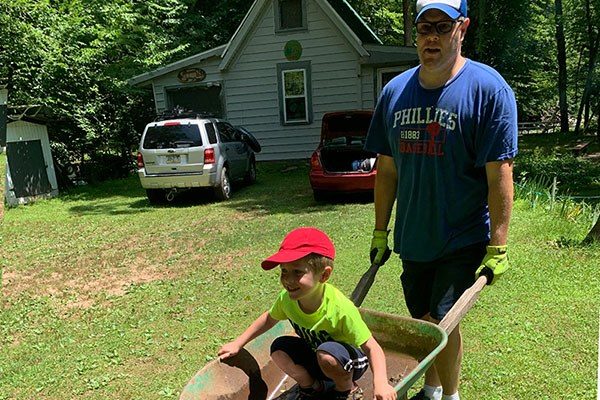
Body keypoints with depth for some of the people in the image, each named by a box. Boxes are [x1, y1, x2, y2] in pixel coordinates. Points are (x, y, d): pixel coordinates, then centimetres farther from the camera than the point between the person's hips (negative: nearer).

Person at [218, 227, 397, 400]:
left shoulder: (341, 309, -36)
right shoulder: (287, 299, -19)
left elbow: (372, 348, -30)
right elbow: (269, 318, 4)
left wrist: (380, 382, -46)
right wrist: (237, 344, 3)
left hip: (350, 361, -5)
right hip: (314, 355, 5)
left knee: (327, 352, -35)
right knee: (279, 347, -16)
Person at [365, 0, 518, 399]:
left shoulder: (488, 88, -11)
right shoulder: (395, 91, 2)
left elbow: (499, 175, -14)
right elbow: (387, 169, 7)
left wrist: (497, 249, -16)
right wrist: (380, 233, 8)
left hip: (463, 240, -5)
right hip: (413, 238, 5)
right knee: (423, 322, 18)